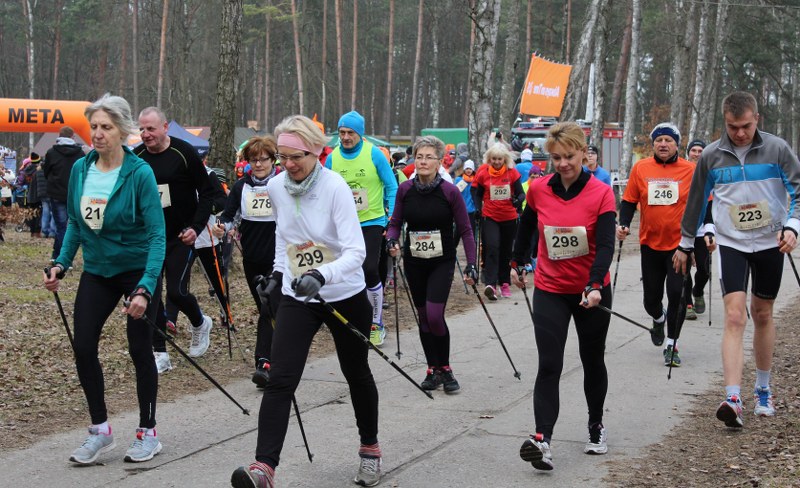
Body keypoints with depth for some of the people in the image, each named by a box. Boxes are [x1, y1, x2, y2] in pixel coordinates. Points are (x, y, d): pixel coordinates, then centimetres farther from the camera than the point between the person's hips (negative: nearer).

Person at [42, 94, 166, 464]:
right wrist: (62, 263, -1)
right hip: (97, 271, 5)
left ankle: (148, 433, 18)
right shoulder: (80, 169, -3)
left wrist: (145, 288, -28)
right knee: (83, 347, -2)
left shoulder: (139, 173, -19)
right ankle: (100, 430, 15)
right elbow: (75, 222, 11)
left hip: (137, 270, -5)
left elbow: (156, 234, -20)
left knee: (140, 351, 2)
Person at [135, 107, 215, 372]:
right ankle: (160, 354, 8)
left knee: (176, 291, -8)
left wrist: (196, 227, -14)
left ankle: (200, 323, 25)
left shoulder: (184, 153, -10)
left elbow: (206, 193, -5)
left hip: (180, 237, -4)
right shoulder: (136, 157, 1)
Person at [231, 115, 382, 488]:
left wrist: (322, 275, -41)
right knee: (279, 381, -13)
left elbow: (356, 251, -27)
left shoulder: (335, 187, -20)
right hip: (296, 298, 3)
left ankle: (370, 448, 39)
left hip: (345, 296, -3)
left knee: (356, 374, 16)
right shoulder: (276, 187, -4)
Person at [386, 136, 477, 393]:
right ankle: (433, 369, 20)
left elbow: (465, 230, -7)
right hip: (414, 261, 3)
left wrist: (471, 265, -12)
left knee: (435, 315, -14)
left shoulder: (450, 191, -12)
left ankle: (444, 368, 4)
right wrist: (391, 240, -15)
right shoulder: (405, 190, -4)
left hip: (442, 261, -3)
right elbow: (395, 223, 6)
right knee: (424, 316, 8)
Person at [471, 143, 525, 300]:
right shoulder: (483, 172, -3)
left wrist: (518, 200, -25)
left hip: (509, 218, 2)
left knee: (506, 251, 13)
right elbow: (477, 193, 9)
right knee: (492, 248, -18)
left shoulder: (512, 173, -4)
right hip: (490, 217, -2)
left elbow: (520, 193, -4)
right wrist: (478, 208, -5)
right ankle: (490, 284, -26)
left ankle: (504, 284, 27)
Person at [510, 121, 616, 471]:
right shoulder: (538, 189, -6)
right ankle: (542, 441, -21)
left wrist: (594, 286, -34)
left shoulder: (601, 194, -13)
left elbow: (606, 246, -20)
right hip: (550, 290, 1)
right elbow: (526, 227, 13)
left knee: (592, 361, 15)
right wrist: (518, 263, 23)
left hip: (592, 292, -1)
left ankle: (596, 427, 35)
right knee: (549, 366, -12)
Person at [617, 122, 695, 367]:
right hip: (650, 244, 2)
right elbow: (629, 201, 6)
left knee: (677, 294, -10)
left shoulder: (691, 170, -4)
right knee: (651, 298, 11)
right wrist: (623, 224, -8)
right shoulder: (640, 168, -1)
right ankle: (659, 318, 46)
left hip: (680, 244, -2)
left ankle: (671, 345, 4)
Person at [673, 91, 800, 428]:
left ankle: (763, 390, 29)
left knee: (763, 314, 13)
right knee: (734, 316, -14)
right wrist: (685, 244, 16)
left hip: (770, 243, 1)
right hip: (731, 244, -1)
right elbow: (697, 200, 10)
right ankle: (733, 399, -21)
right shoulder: (712, 156, -2)